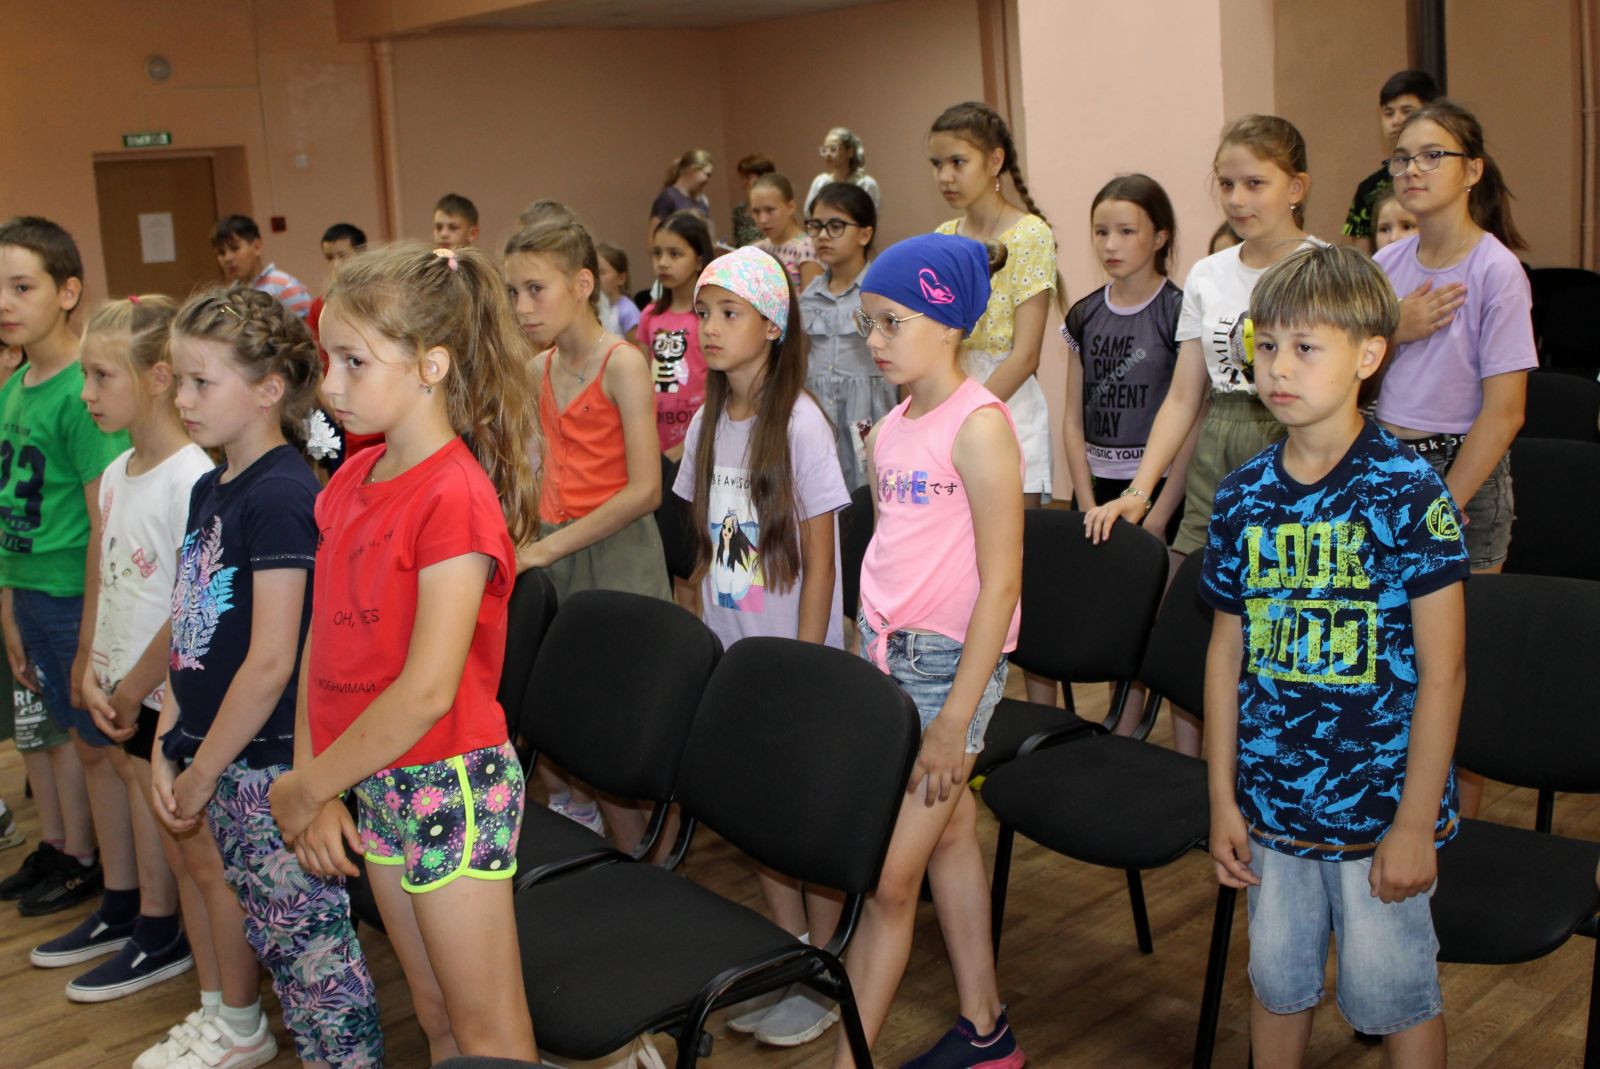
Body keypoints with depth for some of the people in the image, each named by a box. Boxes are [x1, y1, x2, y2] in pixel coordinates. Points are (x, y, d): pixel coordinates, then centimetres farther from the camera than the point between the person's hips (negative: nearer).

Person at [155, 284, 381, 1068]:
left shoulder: (281, 495, -17)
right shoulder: (209, 489, 10)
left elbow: (270, 662, -20)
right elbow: (189, 632, 13)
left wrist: (201, 773, -13)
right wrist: (167, 746, 7)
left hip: (271, 761, -8)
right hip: (218, 755, 8)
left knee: (309, 932, 2)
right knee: (269, 921, 20)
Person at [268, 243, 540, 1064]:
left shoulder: (455, 496, -20)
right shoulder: (352, 482, 5)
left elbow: (428, 691, -24)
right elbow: (322, 643, 5)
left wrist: (306, 788, -14)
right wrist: (315, 788, -4)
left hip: (450, 782, -8)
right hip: (371, 784, 8)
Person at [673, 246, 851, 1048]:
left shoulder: (799, 426, -14)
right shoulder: (708, 424, 5)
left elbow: (819, 565, -13)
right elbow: (707, 550, 10)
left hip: (795, 654, -6)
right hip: (731, 655, 6)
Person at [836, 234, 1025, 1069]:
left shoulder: (979, 426, -14)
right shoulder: (889, 429, 9)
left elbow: (1001, 582, -16)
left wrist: (955, 718, -17)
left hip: (951, 661, -8)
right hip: (887, 654, 8)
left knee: (888, 878, -4)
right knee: (950, 837, 17)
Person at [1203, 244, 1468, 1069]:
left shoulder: (1408, 492, -13)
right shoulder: (1242, 497, 0)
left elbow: (1442, 669, -12)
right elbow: (1228, 651, 6)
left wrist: (1416, 823, -12)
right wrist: (1222, 798, 6)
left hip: (1380, 806, -4)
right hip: (1272, 805, 4)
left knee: (1393, 997, 10)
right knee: (1277, 981, 18)